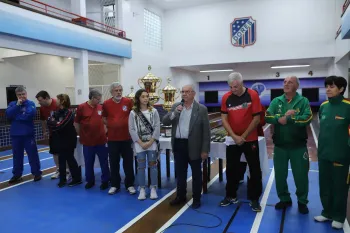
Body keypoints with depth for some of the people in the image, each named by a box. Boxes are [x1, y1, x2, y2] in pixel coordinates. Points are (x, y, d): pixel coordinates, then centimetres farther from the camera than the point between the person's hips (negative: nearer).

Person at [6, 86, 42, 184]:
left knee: (32, 153, 3)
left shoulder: (31, 103, -1)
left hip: (28, 133, -3)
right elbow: (8, 114, -9)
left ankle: (37, 173, 14)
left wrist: (16, 117, -9)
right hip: (15, 134, 3)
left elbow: (31, 114, -19)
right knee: (17, 155, 11)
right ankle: (17, 175, 22)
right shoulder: (12, 104, 7)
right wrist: (17, 105, -15)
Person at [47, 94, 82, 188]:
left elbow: (60, 125, -23)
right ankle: (62, 179, 23)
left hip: (68, 140, -7)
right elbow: (50, 123, 5)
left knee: (70, 159, 2)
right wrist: (52, 121, -15)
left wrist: (52, 122, -7)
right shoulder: (57, 112, 7)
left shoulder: (69, 112, -17)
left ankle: (77, 178, 14)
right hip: (59, 139, 7)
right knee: (61, 159, 12)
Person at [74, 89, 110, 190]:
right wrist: (81, 135, 6)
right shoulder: (81, 107, -5)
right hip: (87, 141, -1)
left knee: (104, 162, 8)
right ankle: (90, 181, 30)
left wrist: (106, 133, 6)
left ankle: (105, 181, 21)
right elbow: (76, 123, 3)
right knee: (88, 163, 13)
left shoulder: (101, 107, 0)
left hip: (101, 140, 1)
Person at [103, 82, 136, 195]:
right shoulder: (106, 104, -1)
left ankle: (130, 185, 19)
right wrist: (110, 126, 2)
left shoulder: (128, 102, -4)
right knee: (114, 163, 9)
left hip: (126, 137, -1)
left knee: (128, 162, 7)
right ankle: (114, 185, 23)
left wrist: (130, 126, 2)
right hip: (112, 138, 1)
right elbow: (104, 118, 13)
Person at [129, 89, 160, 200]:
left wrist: (150, 141, -10)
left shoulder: (154, 111, 1)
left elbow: (157, 127, -2)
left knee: (153, 165, 5)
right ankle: (142, 189, 16)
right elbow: (132, 129, -3)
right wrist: (141, 143, -9)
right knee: (141, 167, 5)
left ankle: (153, 188, 15)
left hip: (152, 143, 0)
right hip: (139, 144, 0)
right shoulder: (133, 113, 0)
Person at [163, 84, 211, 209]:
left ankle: (196, 199, 23)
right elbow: (165, 122, 1)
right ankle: (180, 196, 32)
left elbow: (206, 131, -6)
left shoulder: (201, 109, -6)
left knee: (196, 174, 9)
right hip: (178, 145, 4)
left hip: (194, 146, -4)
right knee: (180, 173, 16)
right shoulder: (176, 106, 6)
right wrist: (174, 112, -16)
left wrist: (205, 150, -9)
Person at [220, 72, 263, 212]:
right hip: (232, 140, 2)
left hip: (250, 139, -2)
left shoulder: (252, 95, -10)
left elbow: (256, 118, -10)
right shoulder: (226, 98, -3)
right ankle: (231, 196, 27)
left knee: (254, 170, 4)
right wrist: (234, 136, -14)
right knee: (231, 169, 11)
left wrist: (243, 136, -12)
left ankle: (254, 199, 18)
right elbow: (224, 119, -4)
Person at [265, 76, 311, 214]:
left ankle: (302, 202, 29)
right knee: (280, 175, 12)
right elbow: (267, 117, -8)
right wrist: (281, 117, -23)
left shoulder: (303, 101, -4)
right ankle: (284, 199, 32)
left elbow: (307, 119, -19)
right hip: (280, 146, 3)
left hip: (298, 146, -2)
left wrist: (287, 118, -19)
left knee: (301, 175, 8)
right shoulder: (276, 101, 4)